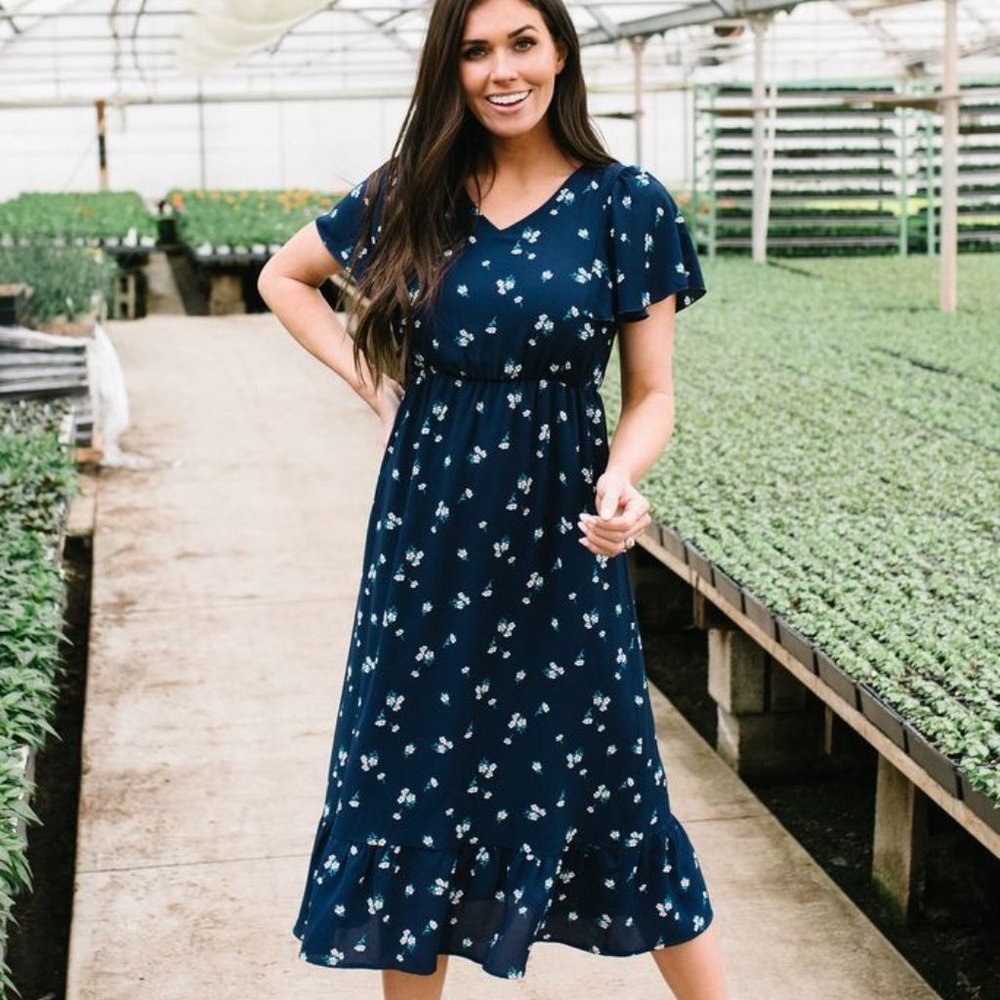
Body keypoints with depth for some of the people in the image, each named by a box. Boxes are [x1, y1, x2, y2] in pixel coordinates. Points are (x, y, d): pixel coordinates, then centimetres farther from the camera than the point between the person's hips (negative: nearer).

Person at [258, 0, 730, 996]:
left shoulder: (624, 205, -5)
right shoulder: (410, 195, 2)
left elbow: (651, 392, -2)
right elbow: (283, 278, 17)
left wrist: (621, 483, -23)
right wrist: (378, 385, 5)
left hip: (560, 541, -2)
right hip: (429, 537, 3)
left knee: (612, 787, 6)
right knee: (413, 770, 11)